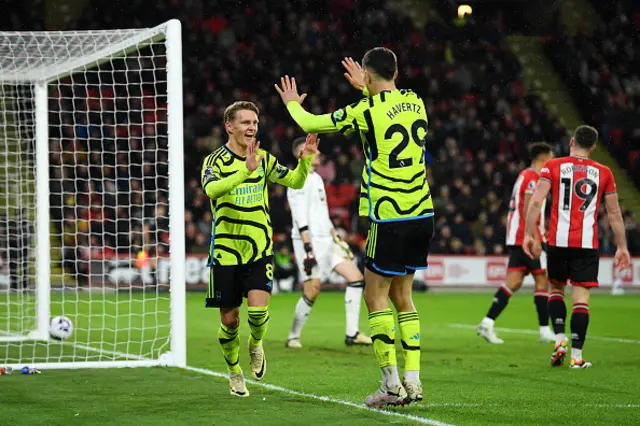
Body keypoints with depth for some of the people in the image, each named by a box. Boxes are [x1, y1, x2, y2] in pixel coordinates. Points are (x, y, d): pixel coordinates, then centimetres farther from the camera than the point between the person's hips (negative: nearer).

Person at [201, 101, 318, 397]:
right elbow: (211, 189, -27)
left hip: (259, 250, 2)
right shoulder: (215, 160, -7)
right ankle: (234, 372, 27)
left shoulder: (263, 159, 6)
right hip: (225, 251, -2)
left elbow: (295, 182, 11)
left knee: (258, 309, -17)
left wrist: (305, 160, -10)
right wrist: (246, 171, -40)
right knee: (229, 320, 3)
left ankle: (256, 344, 17)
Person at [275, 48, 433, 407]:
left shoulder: (366, 111, -11)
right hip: (422, 215, 7)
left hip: (390, 218, -7)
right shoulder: (414, 101, 7)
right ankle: (413, 381, 9)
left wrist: (292, 102, 21)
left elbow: (311, 123, 2)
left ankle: (392, 385, -3)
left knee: (376, 298, 2)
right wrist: (366, 90, 45)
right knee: (402, 295, 15)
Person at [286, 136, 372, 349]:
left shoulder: (316, 178, 19)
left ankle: (352, 333, 0)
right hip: (310, 242, -9)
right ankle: (293, 337, 6)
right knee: (312, 292, -11)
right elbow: (300, 218, -19)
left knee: (356, 277, 0)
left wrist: (337, 239, 22)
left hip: (326, 241, 9)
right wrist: (308, 249, -24)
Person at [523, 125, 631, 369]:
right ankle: (577, 356, -3)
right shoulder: (603, 173, 7)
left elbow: (536, 202, -6)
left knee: (556, 288, 19)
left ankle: (560, 339, 3)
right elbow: (614, 214, 10)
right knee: (581, 296, 0)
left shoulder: (553, 167, 3)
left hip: (558, 241, 0)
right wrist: (622, 247, 16)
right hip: (587, 243, 0)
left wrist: (529, 234, -3)